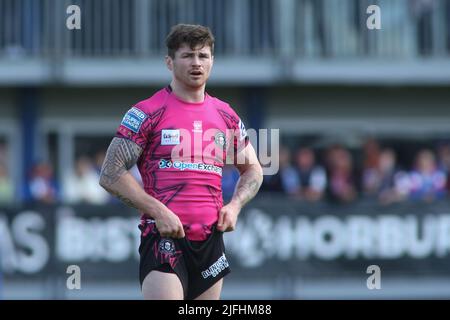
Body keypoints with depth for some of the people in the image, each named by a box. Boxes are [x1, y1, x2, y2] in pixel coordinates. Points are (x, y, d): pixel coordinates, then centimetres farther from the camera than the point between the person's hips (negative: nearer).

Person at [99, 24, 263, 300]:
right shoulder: (147, 113, -2)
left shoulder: (226, 116, 14)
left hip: (211, 240, 6)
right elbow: (111, 175, -6)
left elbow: (253, 170, 26)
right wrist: (158, 212, -16)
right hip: (164, 237, -6)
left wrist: (235, 205, 5)